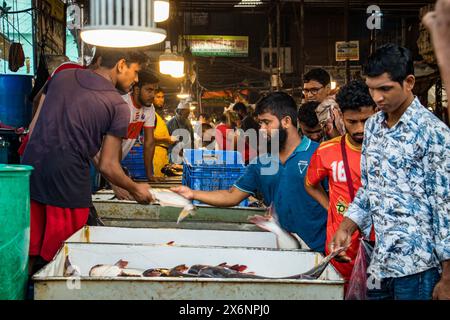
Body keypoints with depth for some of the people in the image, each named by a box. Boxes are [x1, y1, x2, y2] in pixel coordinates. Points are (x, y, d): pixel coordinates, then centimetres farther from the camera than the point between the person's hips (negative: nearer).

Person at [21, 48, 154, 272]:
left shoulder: (62, 76, 11)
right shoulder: (118, 106, -5)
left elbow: (34, 127, 18)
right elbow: (108, 165, -6)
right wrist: (135, 190, 11)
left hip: (30, 170, 6)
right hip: (68, 181, -5)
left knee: (27, 255, 13)